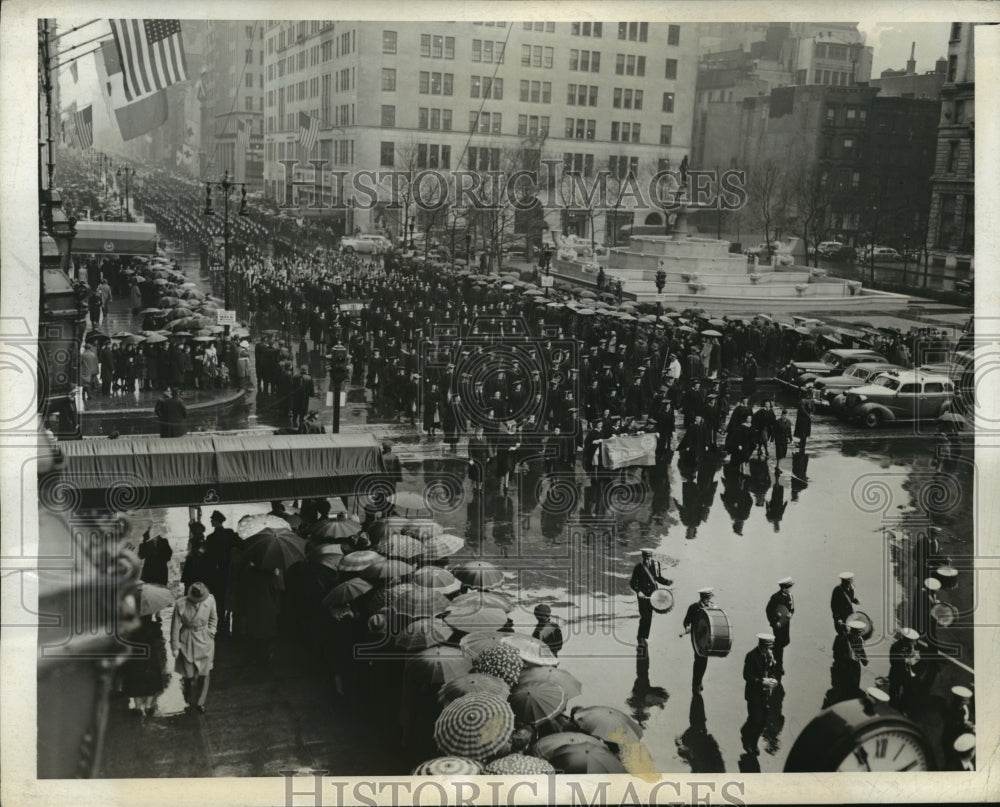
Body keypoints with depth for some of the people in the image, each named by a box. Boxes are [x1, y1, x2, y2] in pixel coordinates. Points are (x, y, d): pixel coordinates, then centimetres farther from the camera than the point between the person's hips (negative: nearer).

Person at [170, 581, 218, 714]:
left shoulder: (210, 600, -14)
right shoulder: (180, 605, -19)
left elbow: (213, 618, 7)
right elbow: (175, 627, -8)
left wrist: (211, 632, -1)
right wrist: (175, 647, -3)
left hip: (204, 640, 2)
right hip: (187, 642, -1)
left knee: (203, 674, 3)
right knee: (188, 675, 3)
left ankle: (200, 703, 20)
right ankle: (189, 703, 26)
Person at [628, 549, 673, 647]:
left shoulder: (655, 564, -1)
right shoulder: (638, 567, -11)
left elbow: (659, 578, 10)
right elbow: (633, 583, -7)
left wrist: (668, 582, -6)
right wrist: (638, 591, -23)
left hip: (652, 593, 4)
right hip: (642, 594, -3)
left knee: (649, 616, 7)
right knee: (644, 616, -8)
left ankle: (645, 637, 20)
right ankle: (640, 637, 8)